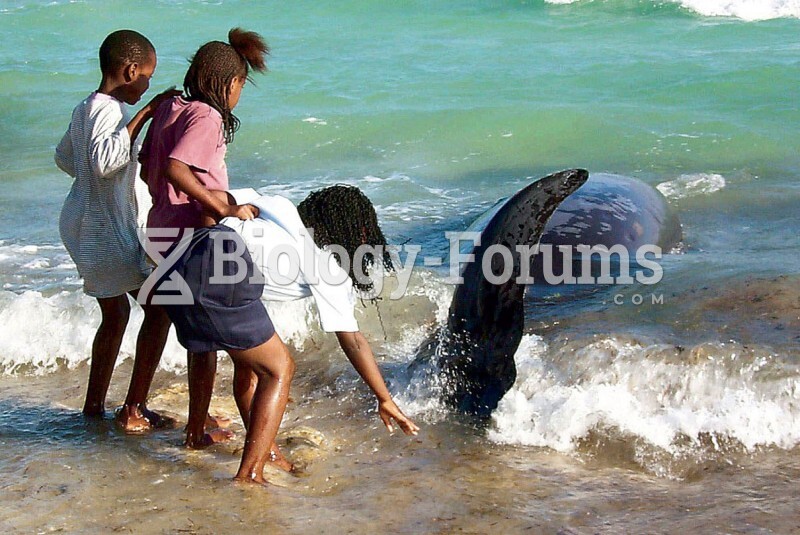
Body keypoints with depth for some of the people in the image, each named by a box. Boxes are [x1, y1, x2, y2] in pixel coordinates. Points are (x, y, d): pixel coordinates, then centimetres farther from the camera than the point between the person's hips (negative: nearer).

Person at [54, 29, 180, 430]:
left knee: (115, 312, 20)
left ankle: (94, 403, 27)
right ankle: (134, 411, -3)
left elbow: (64, 158, 27)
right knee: (159, 306, -4)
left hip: (81, 224, 10)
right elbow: (105, 161, -37)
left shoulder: (85, 108, 11)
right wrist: (144, 114, -32)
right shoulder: (109, 111, -19)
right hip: (107, 229, -10)